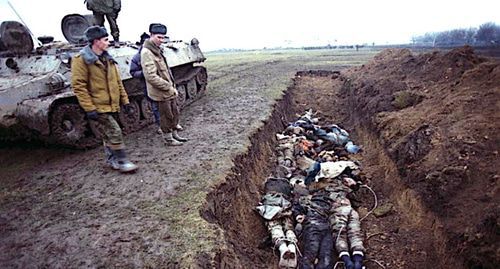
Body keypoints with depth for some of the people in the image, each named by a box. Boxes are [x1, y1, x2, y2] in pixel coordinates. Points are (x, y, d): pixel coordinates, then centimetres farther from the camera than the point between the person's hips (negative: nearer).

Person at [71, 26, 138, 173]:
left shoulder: (108, 59, 12)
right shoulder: (81, 59, -11)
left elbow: (118, 82, 17)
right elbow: (78, 85, -15)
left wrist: (125, 101, 13)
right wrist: (89, 108, -19)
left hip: (110, 105, 7)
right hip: (97, 107, -7)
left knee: (109, 135, 16)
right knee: (115, 133, -9)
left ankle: (112, 160, 28)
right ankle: (122, 161, 1)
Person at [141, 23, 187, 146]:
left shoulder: (158, 50, 10)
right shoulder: (146, 53, -19)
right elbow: (151, 77, -25)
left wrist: (173, 87, 10)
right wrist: (169, 88, -21)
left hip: (169, 90, 9)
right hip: (161, 93, -9)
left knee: (175, 112, 17)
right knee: (166, 116, 4)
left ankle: (174, 134, 33)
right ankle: (168, 139, 20)